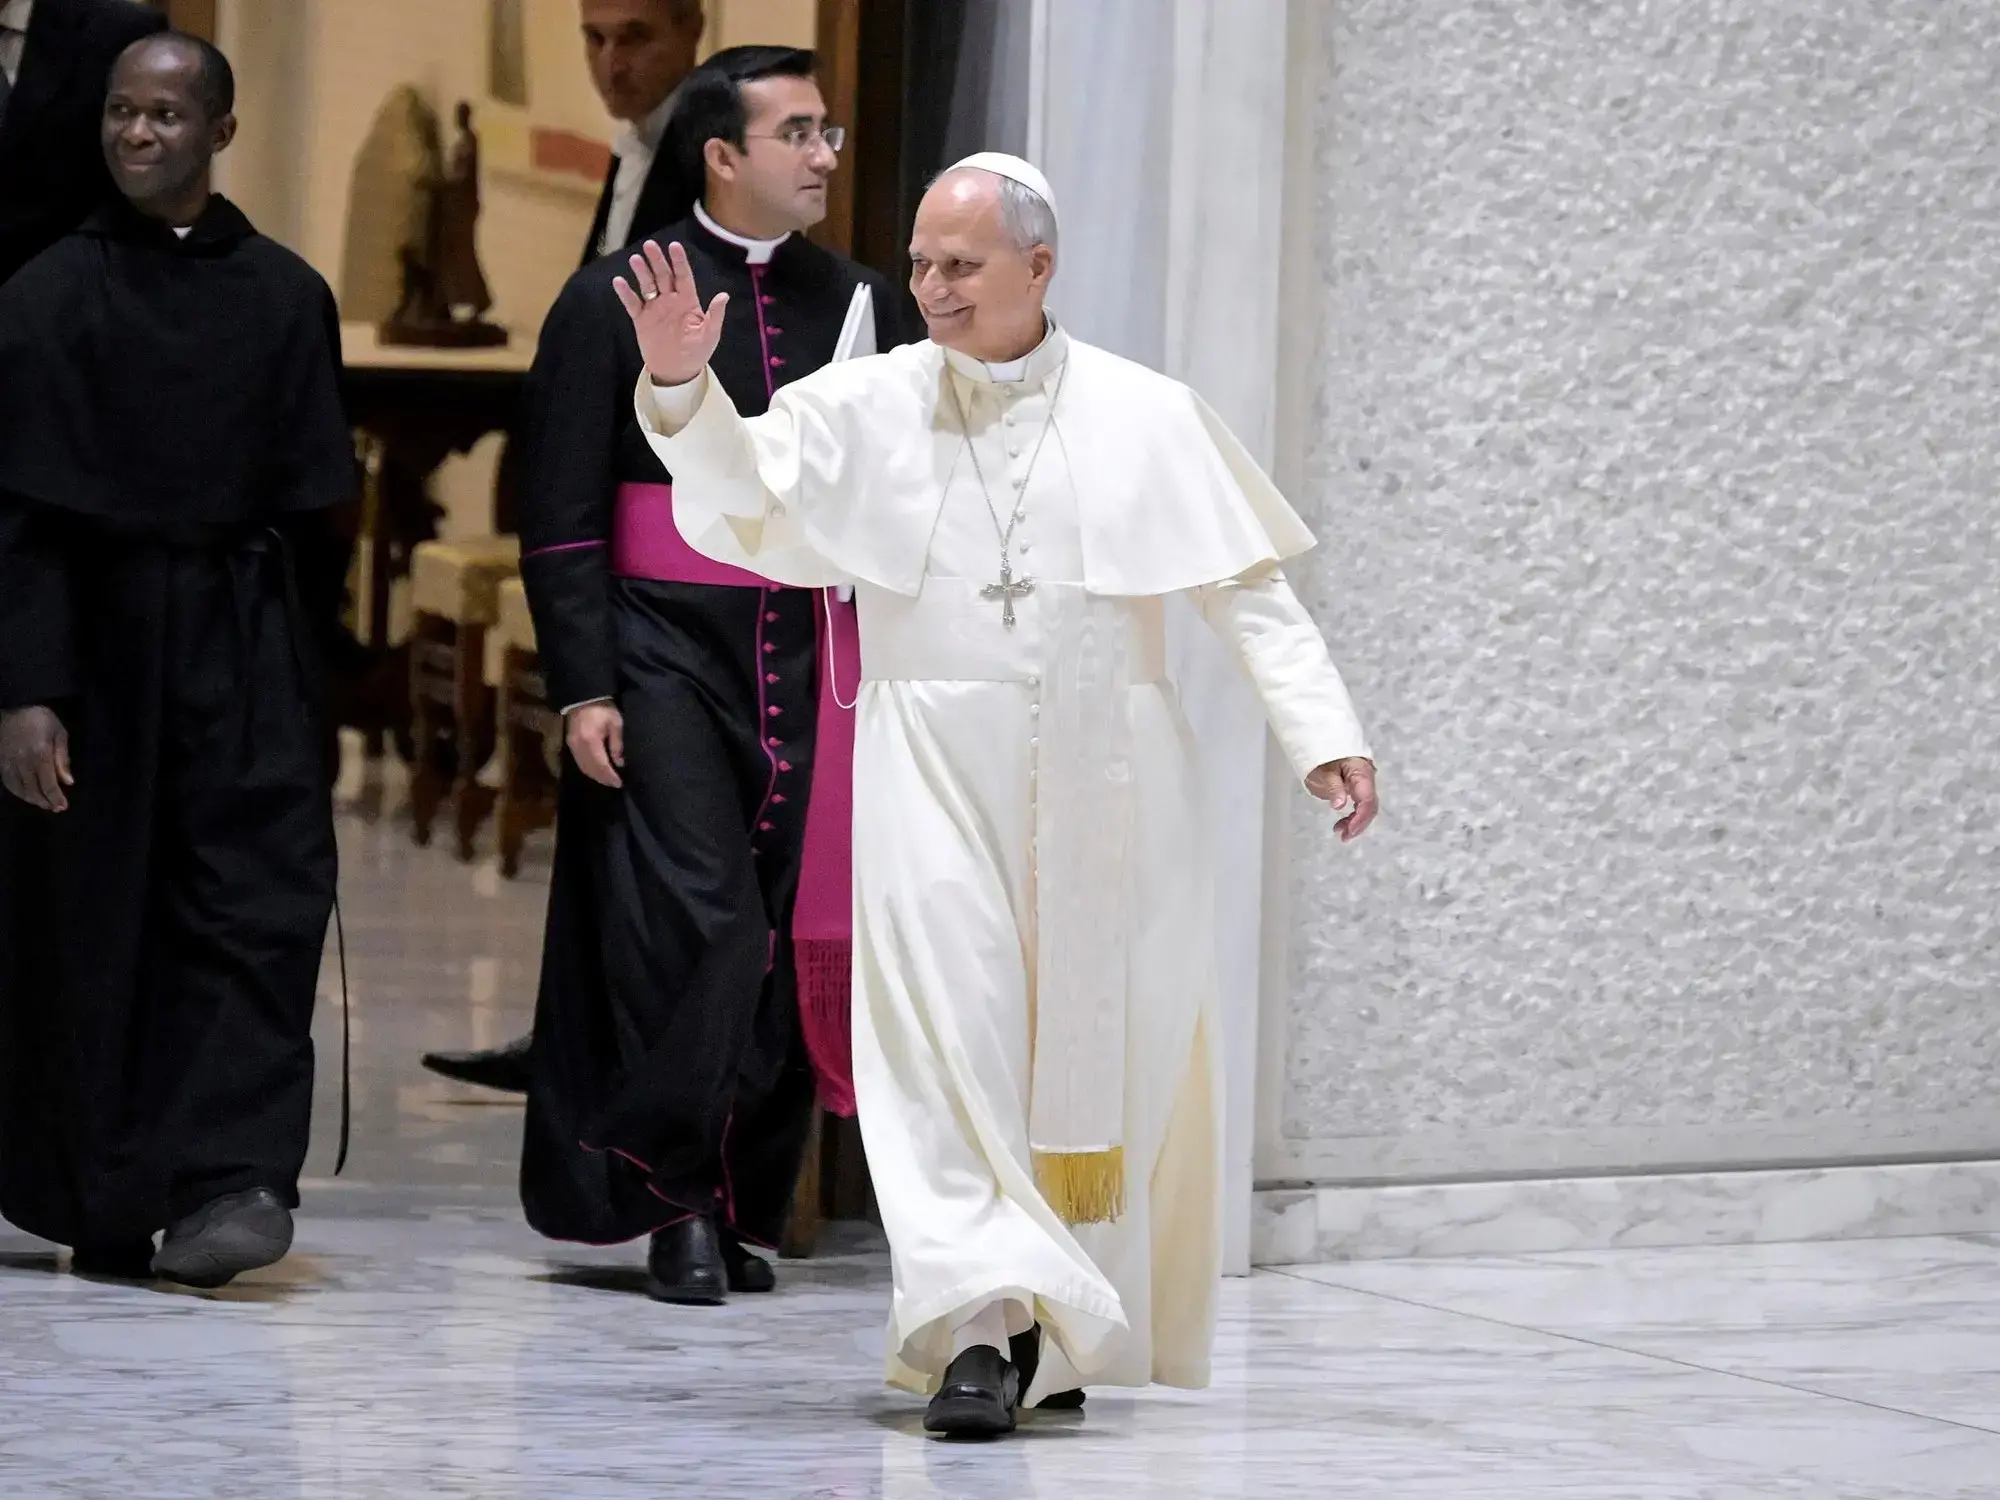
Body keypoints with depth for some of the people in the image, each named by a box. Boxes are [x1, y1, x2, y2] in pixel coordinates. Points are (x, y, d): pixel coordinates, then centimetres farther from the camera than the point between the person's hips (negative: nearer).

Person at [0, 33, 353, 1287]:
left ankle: (227, 1183, -19)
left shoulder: (285, 298, 4)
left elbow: (318, 503, 6)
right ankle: (106, 1213, 14)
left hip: (245, 654, 1)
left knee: (256, 913, -12)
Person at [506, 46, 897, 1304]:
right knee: (697, 916, -13)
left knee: (791, 936, 2)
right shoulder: (618, 302, 0)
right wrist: (583, 691, -8)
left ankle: (745, 1207, 12)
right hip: (666, 658, -4)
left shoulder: (852, 299, 11)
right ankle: (677, 1204, -2)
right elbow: (563, 516, -2)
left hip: (808, 665, 4)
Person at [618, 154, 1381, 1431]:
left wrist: (1324, 733, -7)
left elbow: (1250, 584, 2)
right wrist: (683, 386, -22)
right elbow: (743, 490, -4)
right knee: (950, 1038, -13)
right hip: (936, 774, -1)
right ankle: (982, 1325, -19)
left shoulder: (1148, 416, 2)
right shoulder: (868, 407, 3)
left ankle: (1064, 1332, 19)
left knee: (1094, 1049, 6)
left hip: (1103, 786, 1)